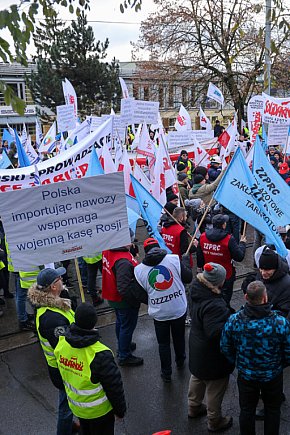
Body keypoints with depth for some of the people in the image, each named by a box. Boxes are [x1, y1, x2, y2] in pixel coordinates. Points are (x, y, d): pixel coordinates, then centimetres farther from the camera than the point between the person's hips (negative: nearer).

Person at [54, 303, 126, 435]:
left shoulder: (61, 343, -17)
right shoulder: (100, 355, -35)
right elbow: (114, 386, -23)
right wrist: (120, 410, -5)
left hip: (75, 407, 5)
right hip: (98, 410, -5)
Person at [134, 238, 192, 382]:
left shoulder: (138, 270, -9)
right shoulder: (175, 259, -15)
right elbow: (188, 278, -7)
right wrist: (186, 260, 8)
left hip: (159, 313, 0)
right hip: (179, 310, 1)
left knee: (163, 343, 19)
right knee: (179, 337, 26)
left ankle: (166, 373, 31)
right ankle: (180, 361, 50)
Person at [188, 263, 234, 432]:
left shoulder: (198, 291, -9)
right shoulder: (213, 306, -37)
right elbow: (216, 333, -36)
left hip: (197, 351, 9)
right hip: (212, 357, -9)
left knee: (197, 377, 30)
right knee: (216, 388, 15)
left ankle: (194, 407, 53)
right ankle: (215, 421, 36)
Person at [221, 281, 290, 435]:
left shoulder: (233, 320, -24)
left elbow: (225, 348, -9)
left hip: (245, 375, 1)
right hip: (273, 376, -1)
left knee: (247, 410, 24)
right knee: (272, 410, 26)